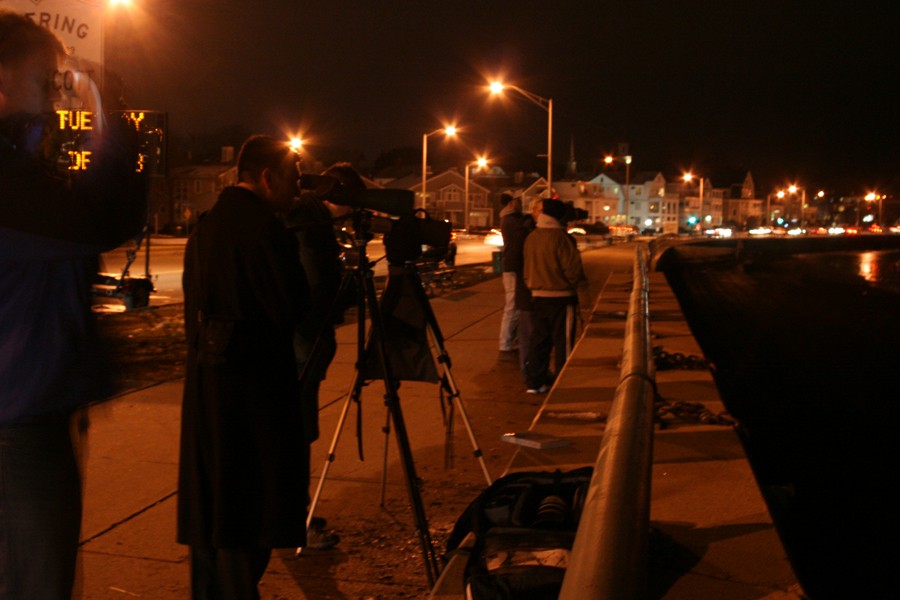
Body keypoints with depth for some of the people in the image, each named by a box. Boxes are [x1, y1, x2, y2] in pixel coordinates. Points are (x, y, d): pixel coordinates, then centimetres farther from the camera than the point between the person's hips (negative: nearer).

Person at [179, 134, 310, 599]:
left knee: (212, 502, 17)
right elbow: (291, 307, -15)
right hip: (253, 381, -9)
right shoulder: (263, 226, -15)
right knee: (250, 505, -1)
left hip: (205, 375, 9)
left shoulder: (205, 225, 12)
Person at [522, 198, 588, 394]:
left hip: (538, 296, 7)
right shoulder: (560, 238, -16)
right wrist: (581, 285, 1)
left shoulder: (531, 237, 7)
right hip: (561, 297, -7)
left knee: (538, 340, 12)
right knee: (563, 342, 1)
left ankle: (535, 381, 15)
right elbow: (572, 268, -15)